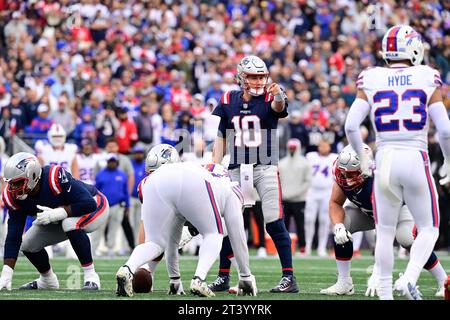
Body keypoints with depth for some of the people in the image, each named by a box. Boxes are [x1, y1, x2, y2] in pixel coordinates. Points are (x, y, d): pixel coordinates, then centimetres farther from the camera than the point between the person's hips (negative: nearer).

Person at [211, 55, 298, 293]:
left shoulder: (269, 97, -4)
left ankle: (289, 277, -6)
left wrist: (278, 96, -52)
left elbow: (279, 108, -29)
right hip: (236, 169, 4)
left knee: (274, 223, -9)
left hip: (265, 168, -3)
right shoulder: (228, 101, 7)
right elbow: (220, 138, 13)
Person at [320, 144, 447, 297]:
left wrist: (377, 273, -49)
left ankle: (443, 282, -15)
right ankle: (344, 284, -8)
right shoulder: (342, 175, -28)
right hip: (365, 208, 6)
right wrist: (338, 226, -36)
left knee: (406, 238, -31)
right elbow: (335, 203, -12)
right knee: (340, 228, -19)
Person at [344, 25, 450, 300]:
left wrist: (363, 158, 13)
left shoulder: (371, 81, 2)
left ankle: (386, 293, 12)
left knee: (385, 232, 14)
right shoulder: (427, 80, -2)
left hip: (385, 160, 2)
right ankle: (410, 278, -13)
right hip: (416, 160, -2)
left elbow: (351, 126, -3)